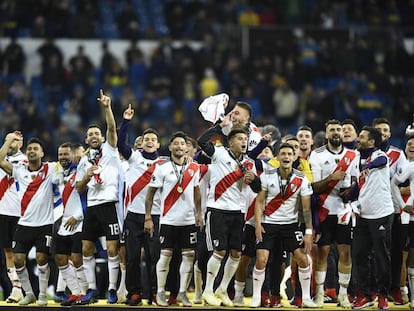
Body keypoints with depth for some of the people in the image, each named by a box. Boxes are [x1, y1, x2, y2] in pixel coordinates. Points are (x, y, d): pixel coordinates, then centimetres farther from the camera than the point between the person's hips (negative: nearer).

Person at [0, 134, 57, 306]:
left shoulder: (50, 169, -1)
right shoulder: (20, 169, 6)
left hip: (45, 224, -3)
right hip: (24, 224, 3)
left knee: (41, 258, -6)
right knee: (18, 259, -1)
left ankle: (42, 295, 8)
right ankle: (28, 294, 14)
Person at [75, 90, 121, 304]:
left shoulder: (109, 150, 6)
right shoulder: (84, 161, 18)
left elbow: (112, 128, -11)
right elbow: (79, 189, 17)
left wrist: (107, 107, -23)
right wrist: (86, 176, -3)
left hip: (110, 205, -5)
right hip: (92, 207, 5)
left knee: (112, 249, -8)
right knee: (87, 249, 6)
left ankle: (112, 289, -1)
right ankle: (92, 288, 16)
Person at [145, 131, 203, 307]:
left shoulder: (194, 168, 6)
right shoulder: (162, 168, -4)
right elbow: (150, 193, -2)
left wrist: (199, 214, 10)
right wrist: (148, 218, -6)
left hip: (189, 220, 3)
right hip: (168, 220, -3)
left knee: (189, 255, 1)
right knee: (165, 254, -3)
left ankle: (182, 293, 9)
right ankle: (160, 293, 5)